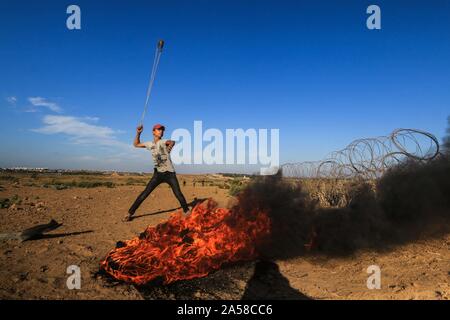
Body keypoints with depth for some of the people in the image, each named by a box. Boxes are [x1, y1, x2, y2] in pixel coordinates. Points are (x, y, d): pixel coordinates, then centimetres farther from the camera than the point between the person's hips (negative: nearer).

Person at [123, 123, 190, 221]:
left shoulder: (163, 142, -4)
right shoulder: (150, 144, 9)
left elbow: (172, 142, -25)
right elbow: (136, 144, 20)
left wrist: (169, 147, -45)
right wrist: (138, 133, 6)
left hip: (169, 173, -2)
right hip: (158, 174, 3)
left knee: (178, 194, -4)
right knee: (145, 193, -3)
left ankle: (186, 210, 15)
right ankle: (130, 213, 4)